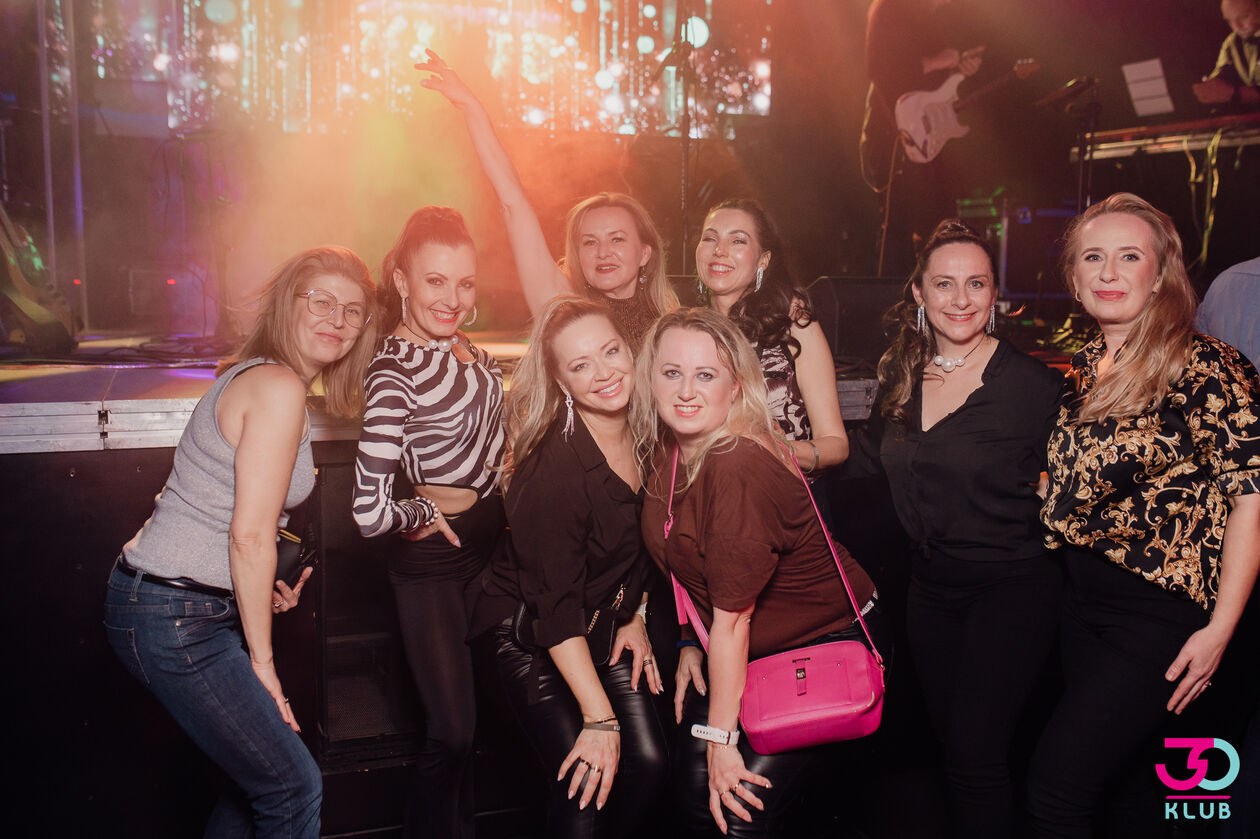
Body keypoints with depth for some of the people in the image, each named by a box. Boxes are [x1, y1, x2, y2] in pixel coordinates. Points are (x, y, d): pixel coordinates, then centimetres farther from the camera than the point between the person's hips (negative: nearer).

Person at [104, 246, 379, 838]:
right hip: (177, 619, -10)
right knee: (294, 788, 1)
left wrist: (260, 586, 5)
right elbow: (250, 535, -21)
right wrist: (262, 655, -12)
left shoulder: (256, 377, 12)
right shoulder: (279, 388, -18)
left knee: (260, 776, 19)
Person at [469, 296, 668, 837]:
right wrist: (599, 719, -25)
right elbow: (557, 609, -26)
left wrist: (635, 616, 7)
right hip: (529, 634, -6)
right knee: (585, 785, -14)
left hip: (605, 623, 6)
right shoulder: (554, 470, -28)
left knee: (648, 765, 0)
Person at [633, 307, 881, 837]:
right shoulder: (668, 449, -4)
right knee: (696, 790, 1)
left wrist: (721, 738, -17)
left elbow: (732, 619, -25)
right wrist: (691, 643, 2)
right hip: (752, 652, 7)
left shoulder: (739, 471, -30)